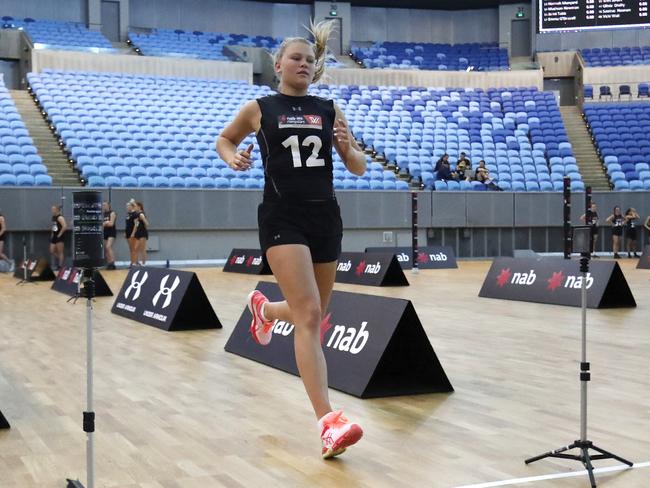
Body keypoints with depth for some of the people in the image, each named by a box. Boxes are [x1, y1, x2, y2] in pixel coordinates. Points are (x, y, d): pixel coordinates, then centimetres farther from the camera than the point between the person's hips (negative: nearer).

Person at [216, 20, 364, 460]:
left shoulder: (329, 109, 10)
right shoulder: (259, 109, 4)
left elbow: (359, 167, 11)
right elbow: (224, 139, 22)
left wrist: (349, 147, -11)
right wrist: (233, 158, -1)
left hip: (326, 218, 5)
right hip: (282, 218, -4)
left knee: (313, 314, 17)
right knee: (309, 315, -19)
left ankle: (264, 309, 53)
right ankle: (329, 423, -22)